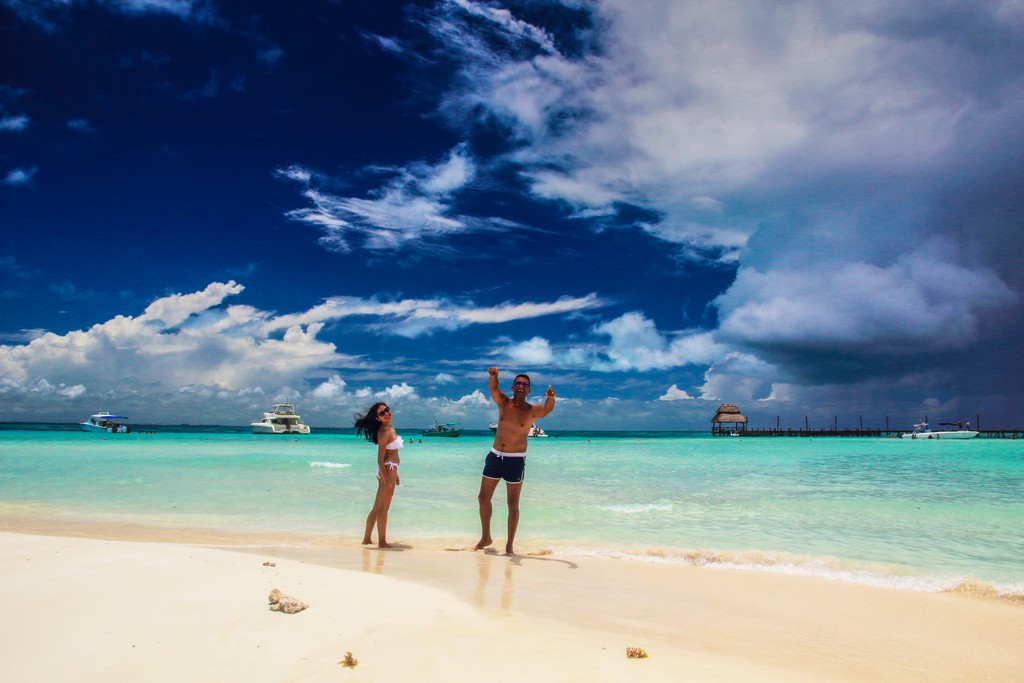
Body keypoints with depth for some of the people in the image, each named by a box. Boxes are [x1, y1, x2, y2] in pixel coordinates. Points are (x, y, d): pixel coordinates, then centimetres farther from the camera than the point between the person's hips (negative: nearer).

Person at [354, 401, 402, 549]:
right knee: (383, 509, 1)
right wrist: (387, 481, -21)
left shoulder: (389, 428, 11)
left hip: (389, 470, 9)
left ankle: (367, 539, 24)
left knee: (377, 508, 16)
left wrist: (395, 474, 23)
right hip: (387, 470, -9)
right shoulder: (384, 432, -17)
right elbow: (380, 459, -20)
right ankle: (382, 542, 11)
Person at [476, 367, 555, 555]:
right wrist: (493, 376, -42)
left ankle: (509, 545, 15)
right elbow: (493, 388, -20)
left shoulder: (533, 411, -6)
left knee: (513, 505, 3)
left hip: (515, 461, -3)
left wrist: (550, 398, -50)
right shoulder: (503, 403, 0)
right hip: (495, 456, 3)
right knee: (483, 499, 9)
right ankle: (486, 537, 28)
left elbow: (548, 408, -27)